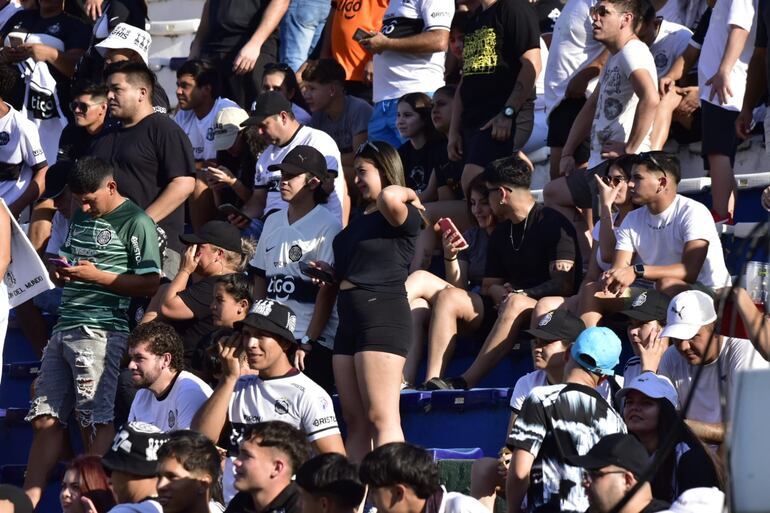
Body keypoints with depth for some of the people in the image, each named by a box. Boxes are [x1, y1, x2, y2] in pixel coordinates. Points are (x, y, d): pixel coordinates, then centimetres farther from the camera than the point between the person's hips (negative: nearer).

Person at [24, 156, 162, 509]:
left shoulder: (136, 224, -4)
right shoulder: (79, 219, 21)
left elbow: (150, 284, -9)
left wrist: (97, 276, -14)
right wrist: (60, 273, 5)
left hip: (101, 331, -8)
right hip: (64, 330, 8)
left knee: (96, 423, -8)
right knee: (45, 420, 3)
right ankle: (28, 502, 2)